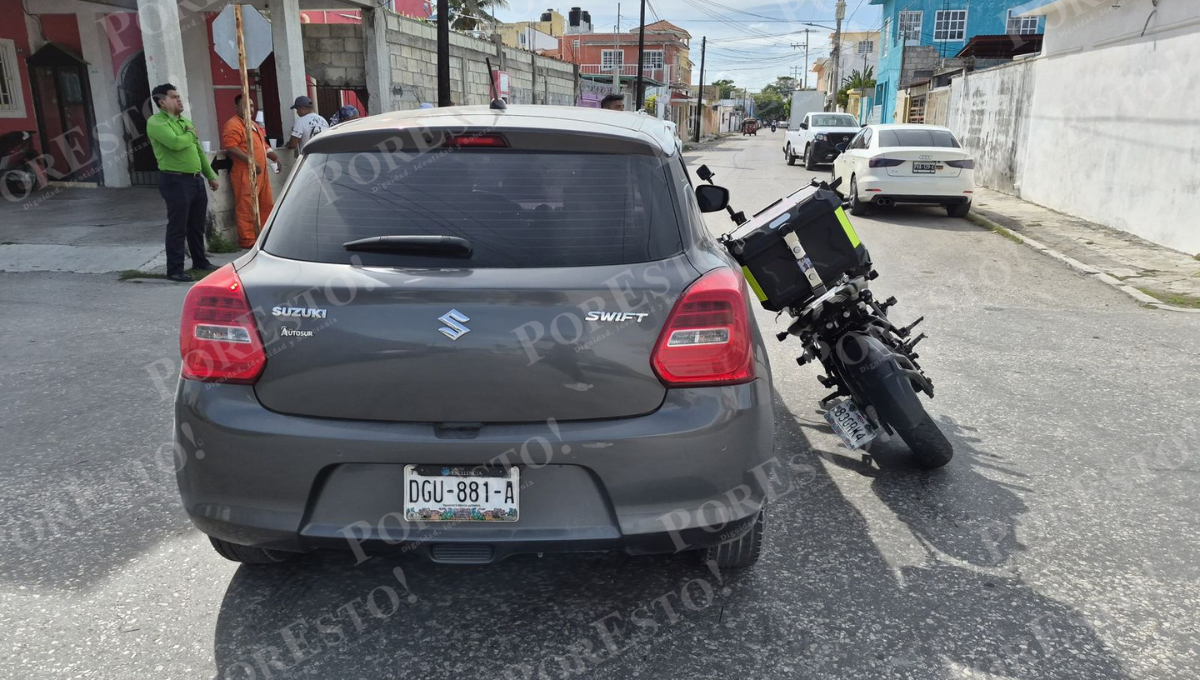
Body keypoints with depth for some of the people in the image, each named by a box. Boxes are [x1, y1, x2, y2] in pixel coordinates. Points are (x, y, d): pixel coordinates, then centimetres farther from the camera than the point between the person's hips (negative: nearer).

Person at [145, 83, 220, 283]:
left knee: (197, 225, 16)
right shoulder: (156, 122, -8)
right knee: (177, 227, -4)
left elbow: (199, 151, 23)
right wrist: (191, 134, -4)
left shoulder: (185, 121, 19)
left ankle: (200, 261, 29)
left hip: (196, 179, 8)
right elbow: (175, 142, -24)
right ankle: (174, 269, 2)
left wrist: (210, 175, 19)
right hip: (175, 180, -8)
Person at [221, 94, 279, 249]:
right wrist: (251, 162, -24)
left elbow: (262, 145, 30)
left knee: (266, 204, 13)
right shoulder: (233, 125, -10)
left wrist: (275, 157, 15)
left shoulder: (254, 125, 22)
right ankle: (247, 240, -4)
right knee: (246, 207, -7)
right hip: (245, 174, -10)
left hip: (260, 173, 10)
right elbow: (231, 148, -20)